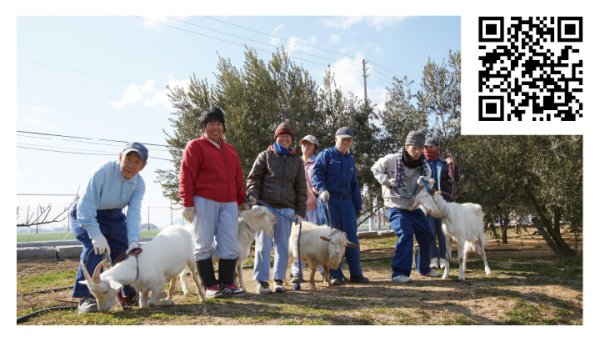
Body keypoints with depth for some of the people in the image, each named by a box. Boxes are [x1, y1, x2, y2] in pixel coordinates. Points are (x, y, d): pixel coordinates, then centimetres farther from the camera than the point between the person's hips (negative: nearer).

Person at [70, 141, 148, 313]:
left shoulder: (139, 184, -14)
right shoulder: (103, 172, -31)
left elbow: (134, 213, -25)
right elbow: (85, 206, -36)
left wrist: (133, 240, -40)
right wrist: (96, 234, -46)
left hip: (114, 216, 6)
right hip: (86, 215, -5)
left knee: (127, 250, 5)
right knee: (95, 246, -29)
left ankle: (128, 295, 27)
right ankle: (86, 297, -20)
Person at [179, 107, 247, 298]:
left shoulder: (230, 149, 19)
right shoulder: (195, 146, 1)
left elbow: (238, 177, 19)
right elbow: (186, 177, -6)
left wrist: (242, 200, 15)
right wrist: (188, 203, -12)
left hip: (229, 203, 5)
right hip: (204, 202, -5)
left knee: (230, 245, 3)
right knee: (203, 244, 0)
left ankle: (227, 283, 12)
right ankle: (210, 285, 8)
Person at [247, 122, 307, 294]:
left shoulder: (297, 161, 14)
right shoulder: (265, 156, 7)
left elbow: (301, 188, 13)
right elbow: (253, 178, 4)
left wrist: (300, 211, 6)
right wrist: (252, 195, -13)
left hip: (287, 209, 3)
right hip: (265, 207, -2)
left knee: (283, 245, 6)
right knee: (263, 244, -1)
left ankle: (279, 279, 14)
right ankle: (261, 280, 4)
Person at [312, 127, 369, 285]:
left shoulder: (350, 159, 21)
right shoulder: (326, 154, 3)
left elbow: (354, 185, 24)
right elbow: (316, 173, -10)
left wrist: (358, 206, 20)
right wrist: (322, 189, -28)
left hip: (346, 201, 5)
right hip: (328, 200, -5)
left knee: (351, 237, 3)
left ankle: (356, 273, 10)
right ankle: (335, 275, 4)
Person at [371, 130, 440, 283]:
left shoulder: (425, 167, -5)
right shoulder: (391, 160, -17)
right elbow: (375, 169, -1)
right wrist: (387, 180, -17)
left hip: (414, 207, 6)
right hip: (396, 207, -6)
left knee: (427, 236, 15)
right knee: (405, 235, -25)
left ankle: (424, 268, 39)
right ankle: (399, 272, -18)